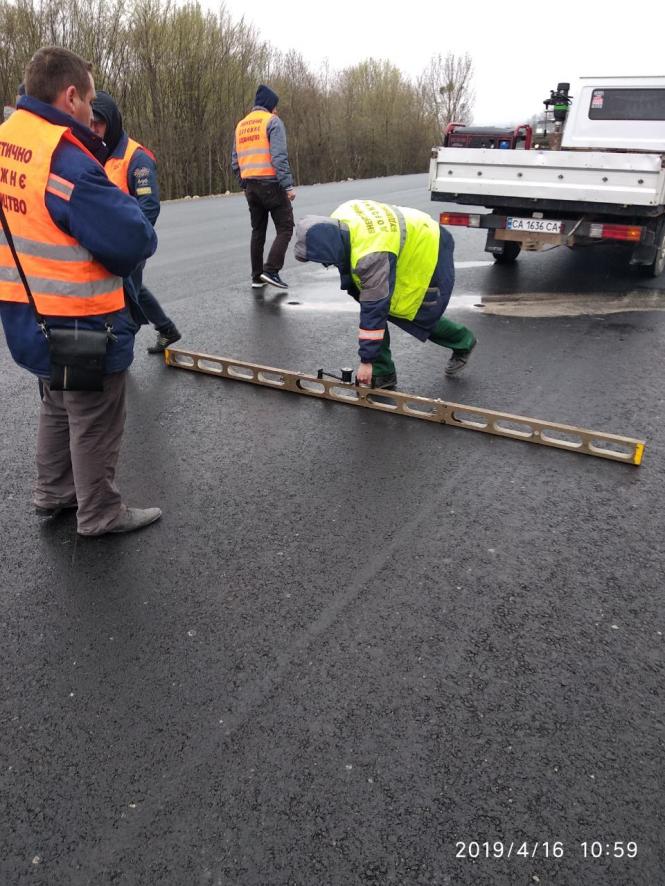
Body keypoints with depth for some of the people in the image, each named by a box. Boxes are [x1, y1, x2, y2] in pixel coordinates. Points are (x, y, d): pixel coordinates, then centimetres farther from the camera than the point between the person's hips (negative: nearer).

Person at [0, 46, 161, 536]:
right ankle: (100, 513, 24)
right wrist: (140, 229, -4)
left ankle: (54, 494, 41)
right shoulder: (64, 158, -23)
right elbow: (131, 241, -25)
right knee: (96, 421, 8)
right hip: (79, 320, -9)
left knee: (58, 407, 25)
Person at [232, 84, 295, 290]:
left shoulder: (241, 125, 16)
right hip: (271, 183, -7)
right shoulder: (272, 121, -5)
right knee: (285, 228, 0)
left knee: (258, 231, 14)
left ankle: (257, 277, 14)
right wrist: (288, 186, -16)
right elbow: (279, 157, -15)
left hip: (250, 186, 7)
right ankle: (271, 270, -13)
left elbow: (235, 161, 15)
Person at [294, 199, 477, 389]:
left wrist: (367, 360, -30)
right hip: (409, 244, 8)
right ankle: (382, 373, 4)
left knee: (420, 318, 2)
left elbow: (374, 309, -37)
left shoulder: (371, 256, -42)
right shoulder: (337, 220, -17)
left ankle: (463, 343, 30)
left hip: (428, 253, -8)